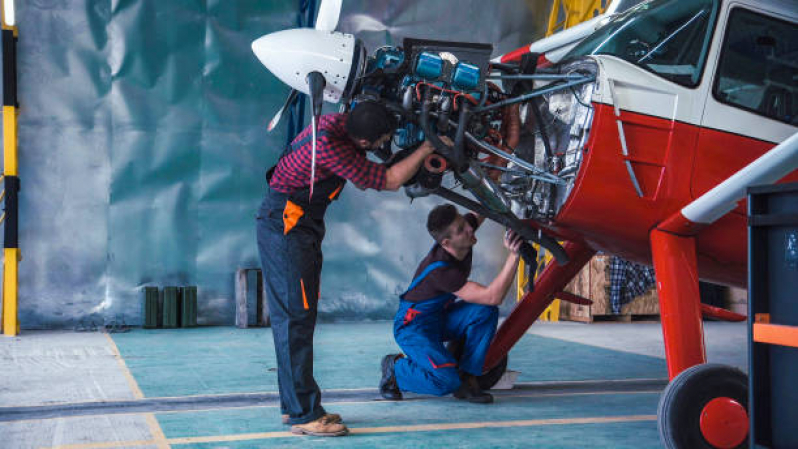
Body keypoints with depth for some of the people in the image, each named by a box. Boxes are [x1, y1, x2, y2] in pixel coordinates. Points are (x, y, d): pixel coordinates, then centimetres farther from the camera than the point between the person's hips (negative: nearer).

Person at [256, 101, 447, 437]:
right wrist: (427, 148, -10)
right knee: (297, 316, -9)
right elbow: (388, 181, -19)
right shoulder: (329, 145, -26)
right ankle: (303, 415, -6)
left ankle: (293, 404, 20)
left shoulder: (341, 123, 1)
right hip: (285, 224, -10)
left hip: (300, 226, 10)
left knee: (291, 316, 12)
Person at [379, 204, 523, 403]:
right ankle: (396, 368, 1)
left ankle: (467, 379, -9)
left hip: (441, 317, 8)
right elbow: (493, 297, -37)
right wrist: (513, 255, -41)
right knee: (447, 380, -28)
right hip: (413, 326, -8)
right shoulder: (440, 270, -35)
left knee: (486, 311, -19)